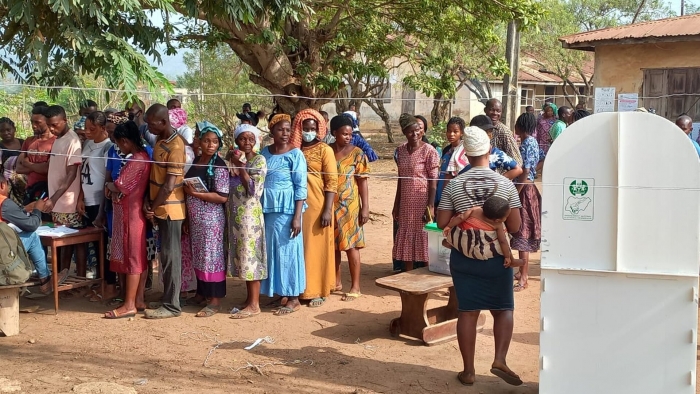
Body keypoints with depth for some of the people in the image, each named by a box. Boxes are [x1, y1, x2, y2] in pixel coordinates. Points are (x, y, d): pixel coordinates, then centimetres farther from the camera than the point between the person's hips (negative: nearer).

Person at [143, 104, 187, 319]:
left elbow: (169, 186, -20)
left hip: (170, 209, -9)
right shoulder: (160, 140, 10)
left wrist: (153, 208, -10)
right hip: (160, 207, 9)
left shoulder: (175, 147, -19)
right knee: (166, 255, 14)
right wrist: (148, 201, 2)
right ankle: (168, 300, 24)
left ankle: (172, 305, 3)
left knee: (170, 256, -3)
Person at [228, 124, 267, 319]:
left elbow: (253, 189, -17)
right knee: (241, 256, 10)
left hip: (250, 214, -7)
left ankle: (254, 304, -1)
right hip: (235, 214, 7)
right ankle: (249, 299, 18)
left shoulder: (259, 160, -8)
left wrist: (240, 166, -14)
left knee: (250, 255, -6)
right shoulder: (236, 159, 13)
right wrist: (232, 170, -1)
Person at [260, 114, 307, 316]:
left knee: (288, 251, 0)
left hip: (286, 210, -6)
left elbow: (301, 187, -10)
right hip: (267, 209, 6)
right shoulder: (264, 152, 9)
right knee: (273, 251, 10)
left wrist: (297, 216, -16)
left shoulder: (295, 154, -7)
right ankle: (282, 294, 22)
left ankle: (293, 298, 9)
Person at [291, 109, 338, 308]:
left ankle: (318, 291, 12)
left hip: (317, 207, -4)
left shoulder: (324, 150, -3)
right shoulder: (294, 150, 9)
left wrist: (327, 210, -14)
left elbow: (332, 182, -7)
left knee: (317, 248, 2)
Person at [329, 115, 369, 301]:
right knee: (332, 244, 12)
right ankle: (336, 281, 26)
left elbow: (363, 182, -5)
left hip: (349, 205, -4)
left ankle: (355, 287, 7)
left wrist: (365, 207, -11)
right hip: (330, 205, 4)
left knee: (350, 244, 0)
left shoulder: (357, 153, -4)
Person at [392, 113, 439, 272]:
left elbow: (433, 181, -12)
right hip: (406, 203, 6)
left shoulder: (429, 151, -10)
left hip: (422, 202, -6)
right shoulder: (401, 150, 7)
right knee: (406, 242, 10)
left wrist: (430, 207, -18)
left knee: (422, 240, 0)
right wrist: (396, 204, 13)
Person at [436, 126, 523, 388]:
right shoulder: (505, 184, -9)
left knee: (467, 312, 8)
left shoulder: (454, 185, -7)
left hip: (463, 257, 1)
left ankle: (468, 371, 13)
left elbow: (442, 223, -5)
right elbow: (514, 226, -6)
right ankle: (500, 359, -3)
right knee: (503, 309, 13)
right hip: (496, 257, -1)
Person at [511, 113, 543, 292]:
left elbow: (525, 173, -23)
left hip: (524, 190, -10)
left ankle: (523, 278, -4)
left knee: (522, 234, -7)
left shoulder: (526, 144, -17)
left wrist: (515, 195, -21)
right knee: (524, 233, 16)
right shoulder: (533, 142, 11)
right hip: (528, 188, 10)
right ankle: (522, 272, 26)